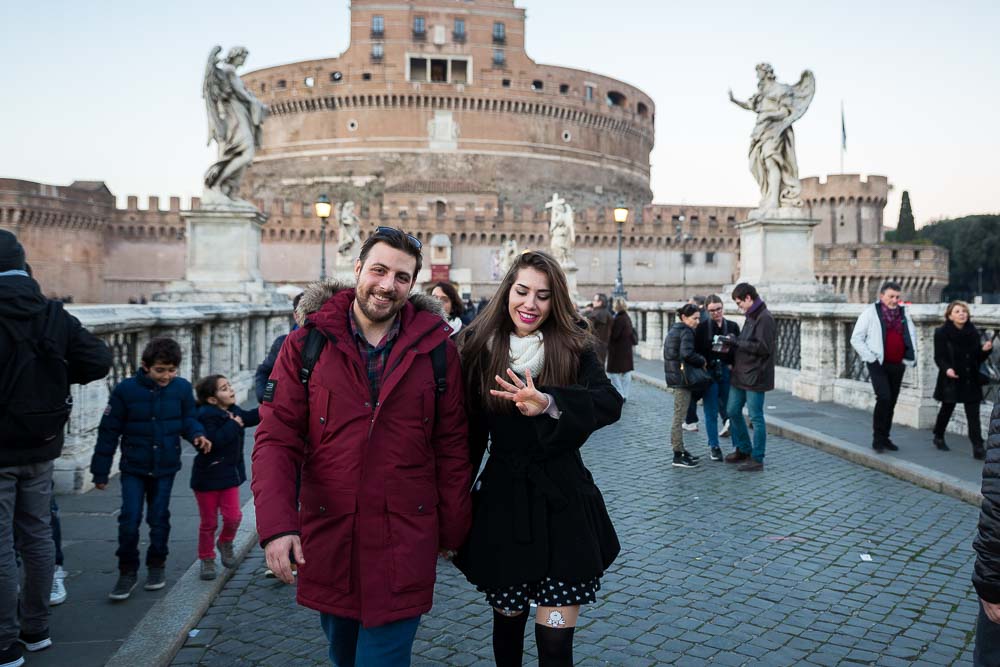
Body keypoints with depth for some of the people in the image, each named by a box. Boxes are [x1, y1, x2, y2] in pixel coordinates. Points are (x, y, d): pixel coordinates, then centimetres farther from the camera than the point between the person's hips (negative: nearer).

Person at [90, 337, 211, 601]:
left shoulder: (182, 388, -9)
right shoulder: (126, 389, -14)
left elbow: (188, 419, 4)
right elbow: (109, 431, -7)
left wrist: (198, 435, -19)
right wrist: (100, 471, -3)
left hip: (165, 468, 2)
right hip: (133, 469, -1)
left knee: (159, 519, 12)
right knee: (129, 520, -3)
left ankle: (157, 565, 30)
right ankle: (128, 572, 14)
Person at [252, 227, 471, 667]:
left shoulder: (436, 348, -2)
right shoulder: (308, 343, -3)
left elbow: (452, 444, 3)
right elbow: (277, 437, -6)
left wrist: (453, 529, 5)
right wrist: (276, 524, -17)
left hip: (404, 542, -1)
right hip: (326, 538, 2)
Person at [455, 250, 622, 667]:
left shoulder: (573, 347, -3)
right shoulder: (481, 349, -1)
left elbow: (609, 404, -20)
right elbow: (470, 433, 3)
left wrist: (548, 403, -36)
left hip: (563, 506, -1)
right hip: (502, 504, 1)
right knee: (508, 620, 16)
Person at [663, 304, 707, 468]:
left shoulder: (673, 330, 15)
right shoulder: (686, 332, -13)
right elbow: (687, 353, -28)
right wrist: (702, 362, -12)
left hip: (674, 375, 10)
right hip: (682, 377, -10)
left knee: (679, 416, 17)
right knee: (679, 417, -6)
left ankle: (680, 450, 25)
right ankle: (678, 456, -2)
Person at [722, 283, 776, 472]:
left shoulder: (764, 318, -15)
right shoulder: (750, 316, 14)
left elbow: (764, 347, -22)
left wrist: (737, 342, -18)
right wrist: (733, 342, 3)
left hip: (755, 376, -9)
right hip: (740, 374, 9)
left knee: (756, 417, -1)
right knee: (732, 411, 15)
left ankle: (757, 459, 8)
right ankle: (743, 449, 30)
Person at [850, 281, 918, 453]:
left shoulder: (903, 313, 13)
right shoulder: (871, 312, -3)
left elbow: (912, 335, 25)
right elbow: (856, 338, -4)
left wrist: (911, 358, 13)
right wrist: (870, 357, -10)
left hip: (898, 365, 6)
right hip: (878, 364, -6)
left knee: (891, 402, 9)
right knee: (884, 398, -17)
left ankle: (885, 438, 20)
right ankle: (878, 438, -6)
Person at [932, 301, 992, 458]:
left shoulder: (973, 332, 5)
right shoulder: (942, 333, -7)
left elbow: (978, 358, 10)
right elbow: (939, 357, -9)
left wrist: (985, 350, -10)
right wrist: (946, 368, -28)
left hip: (971, 380, 3)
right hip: (950, 380, -3)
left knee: (973, 414, -3)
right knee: (947, 409, 13)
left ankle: (978, 447, -5)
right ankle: (938, 437, 34)